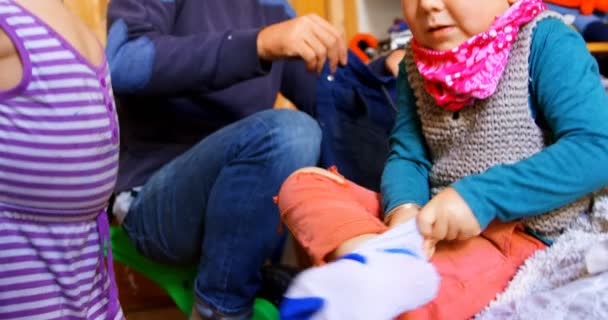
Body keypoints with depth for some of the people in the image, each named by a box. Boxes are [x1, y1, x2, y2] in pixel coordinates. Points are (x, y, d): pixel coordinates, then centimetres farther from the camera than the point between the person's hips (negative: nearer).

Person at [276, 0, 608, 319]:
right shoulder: (417, 63, 10)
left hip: (522, 231, -7)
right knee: (302, 184, -14)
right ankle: (379, 257, -36)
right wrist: (403, 210, -19)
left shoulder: (545, 41, -8)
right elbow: (408, 156, 5)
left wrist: (481, 197, -26)